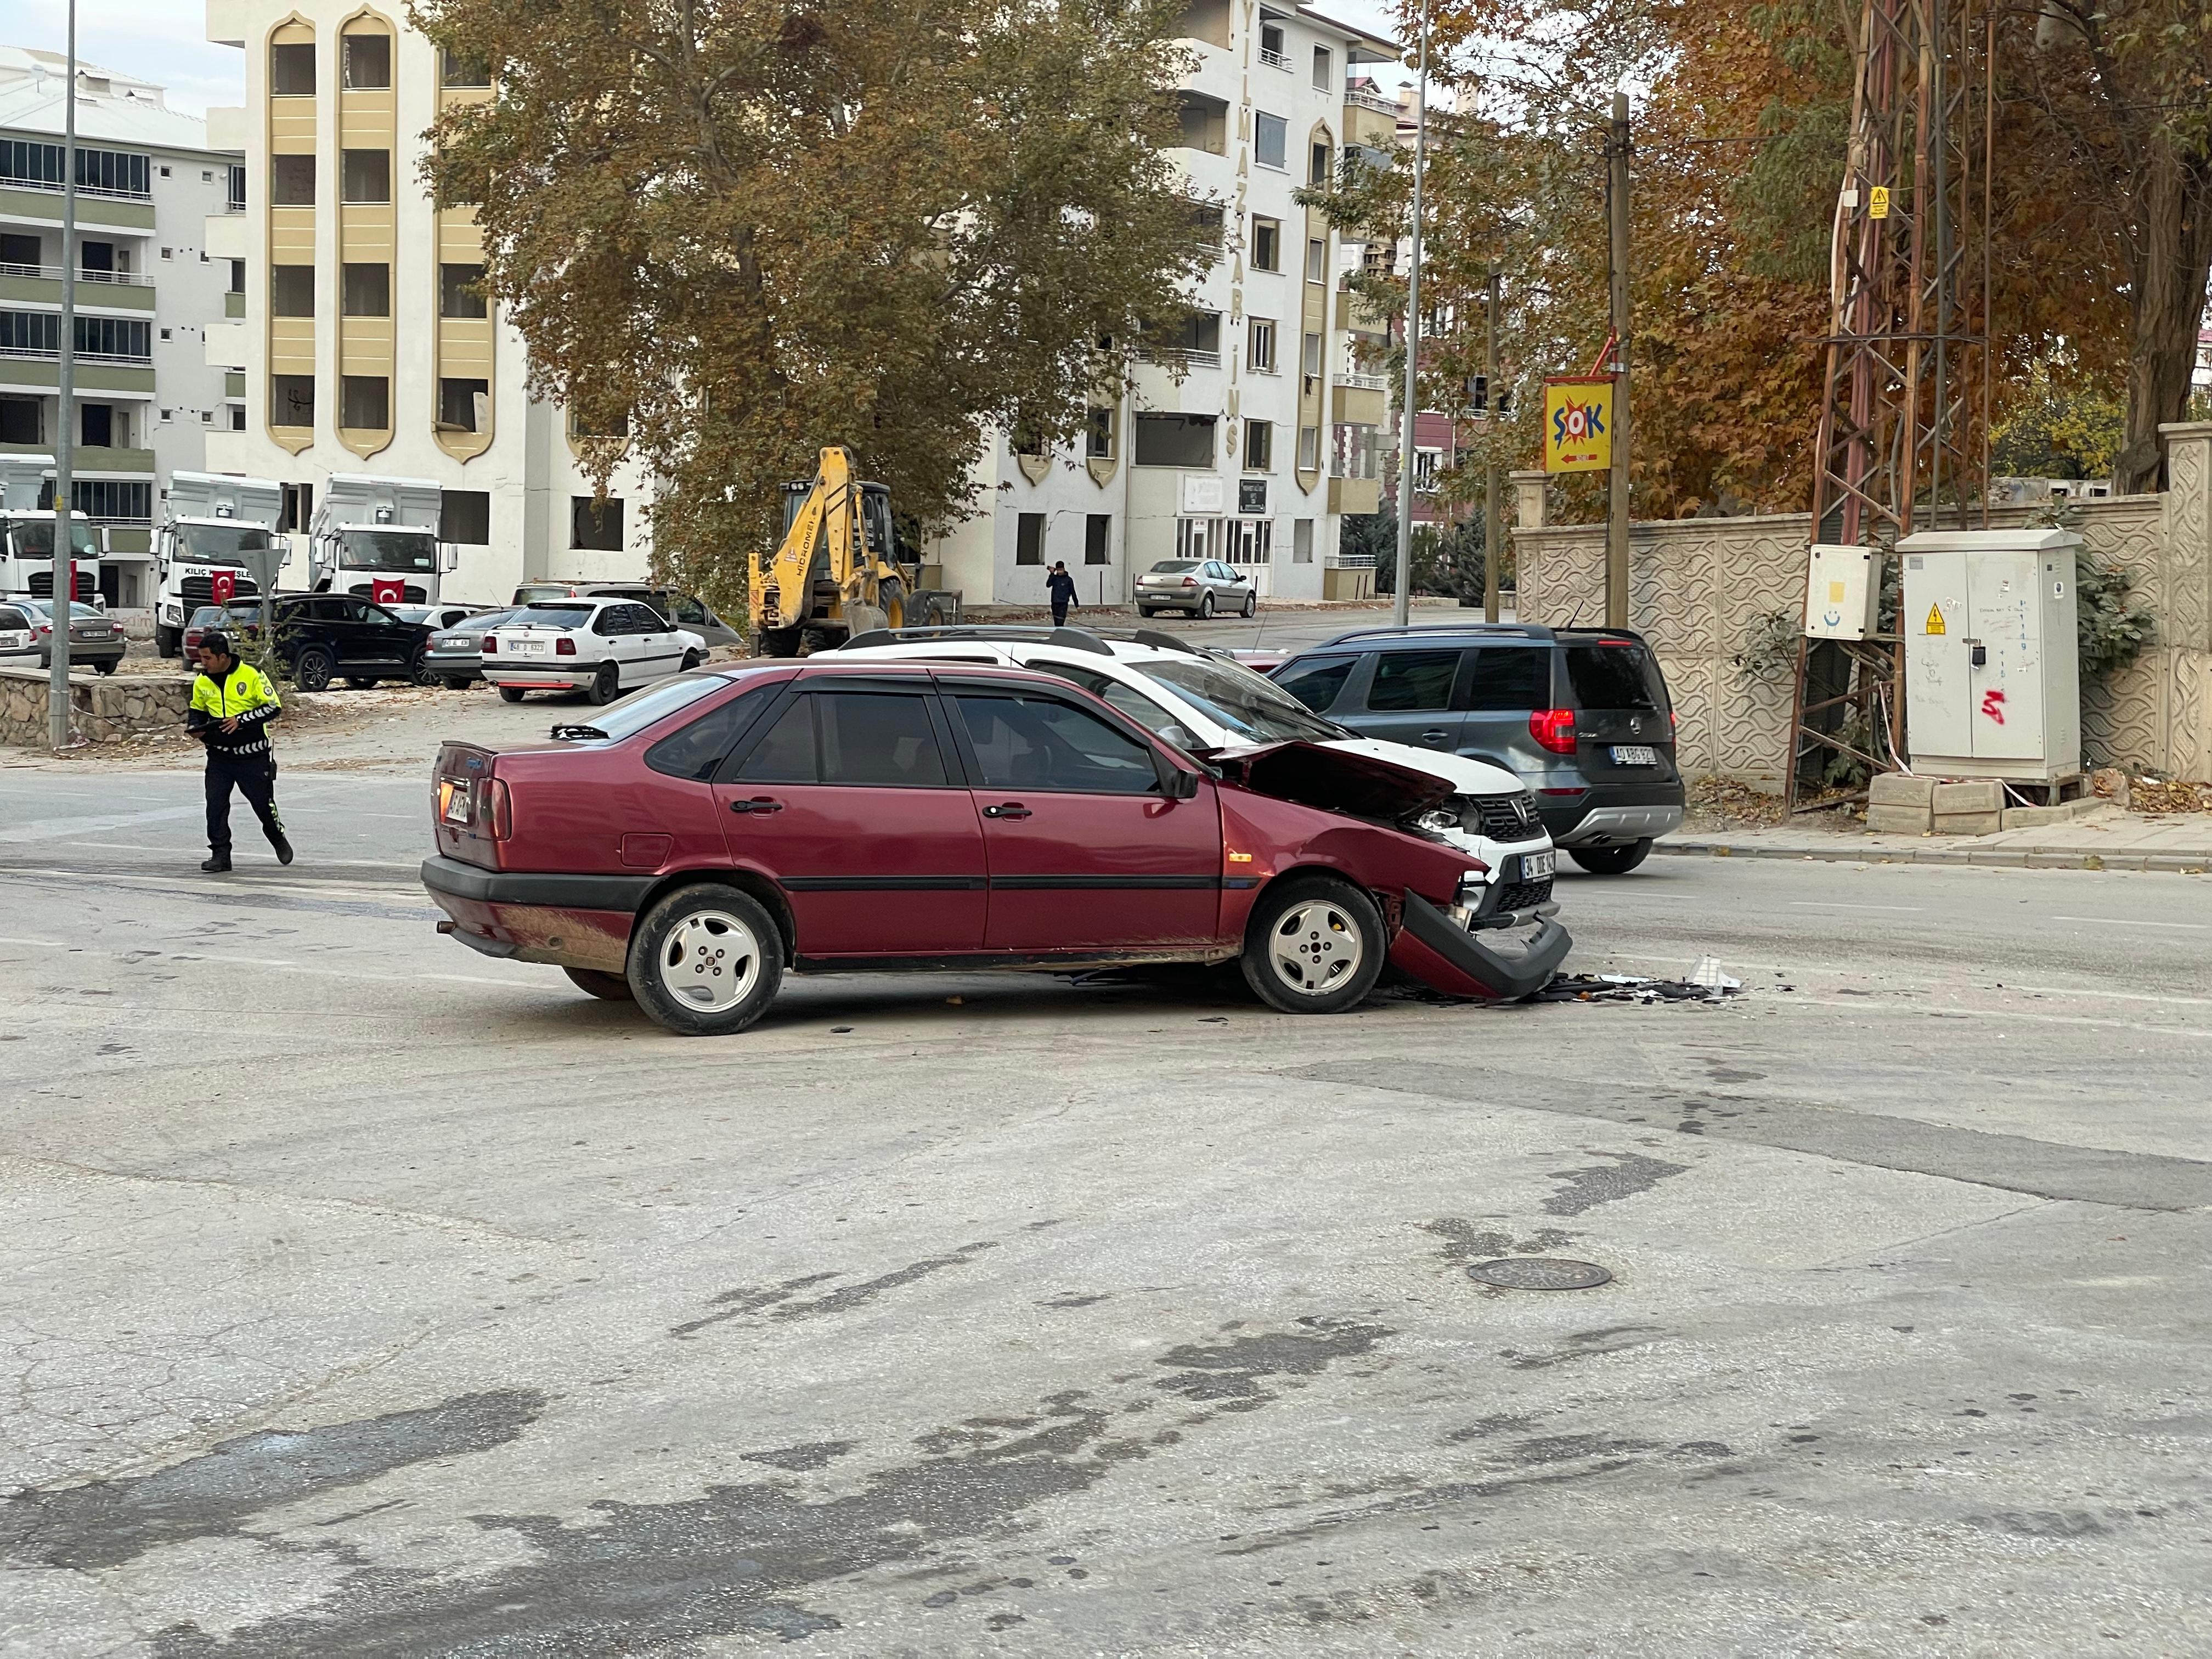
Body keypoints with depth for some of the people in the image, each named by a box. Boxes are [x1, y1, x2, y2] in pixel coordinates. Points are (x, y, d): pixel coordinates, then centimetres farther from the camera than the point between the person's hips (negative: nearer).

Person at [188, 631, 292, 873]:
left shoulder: (252, 675, -12)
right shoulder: (202, 682, 3)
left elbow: (273, 707, -13)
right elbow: (197, 711, 18)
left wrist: (241, 721, -22)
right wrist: (195, 726, -5)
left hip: (253, 756, -4)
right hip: (219, 755, 4)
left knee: (263, 803, 6)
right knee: (215, 805, -8)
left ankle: (278, 838, 34)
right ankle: (220, 854, -1)